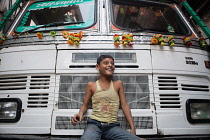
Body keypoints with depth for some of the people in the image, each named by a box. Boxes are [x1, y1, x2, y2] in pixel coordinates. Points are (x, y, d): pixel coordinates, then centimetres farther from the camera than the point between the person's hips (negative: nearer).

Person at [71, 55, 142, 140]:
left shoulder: (118, 84, 7)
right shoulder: (91, 85, 5)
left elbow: (124, 105, 6)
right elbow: (85, 105, 11)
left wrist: (132, 128, 0)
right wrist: (80, 113, -13)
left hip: (112, 126, 2)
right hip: (94, 124, -2)